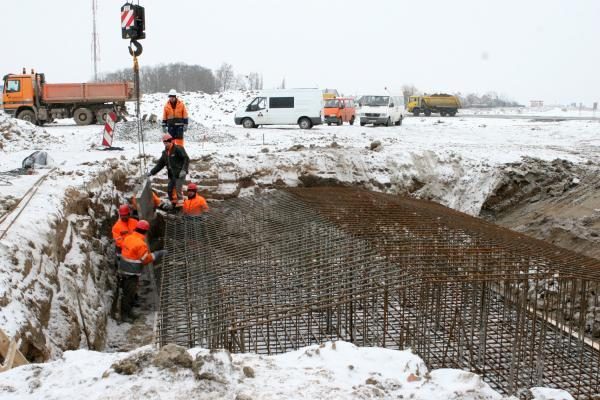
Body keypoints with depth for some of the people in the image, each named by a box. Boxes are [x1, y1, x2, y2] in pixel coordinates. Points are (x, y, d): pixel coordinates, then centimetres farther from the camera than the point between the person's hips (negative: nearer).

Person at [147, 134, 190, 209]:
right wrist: (151, 172, 12)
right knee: (169, 190, 10)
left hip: (180, 174, -8)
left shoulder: (178, 149, -10)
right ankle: (174, 205, 24)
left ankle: (180, 205, -5)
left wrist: (184, 170, -23)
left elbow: (186, 159, -14)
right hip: (172, 175, 8)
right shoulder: (165, 152, 14)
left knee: (178, 190, -12)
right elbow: (160, 164, 18)